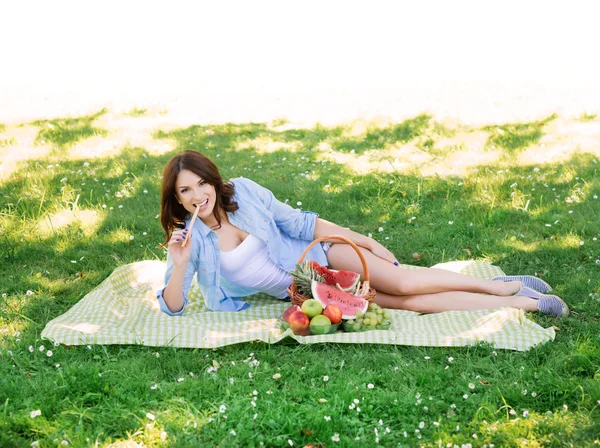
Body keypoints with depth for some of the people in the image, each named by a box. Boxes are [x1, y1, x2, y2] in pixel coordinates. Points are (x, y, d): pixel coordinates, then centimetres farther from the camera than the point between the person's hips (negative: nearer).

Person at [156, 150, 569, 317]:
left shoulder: (243, 191, -11)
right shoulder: (187, 238, -12)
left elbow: (297, 222, -3)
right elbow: (172, 307, -14)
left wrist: (361, 239, -2)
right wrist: (180, 265, -34)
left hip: (314, 252, 1)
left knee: (403, 284, -20)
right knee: (406, 302, -12)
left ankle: (503, 286, -1)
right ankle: (520, 303, -6)